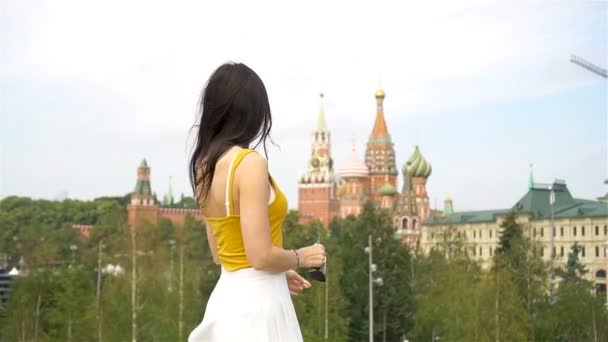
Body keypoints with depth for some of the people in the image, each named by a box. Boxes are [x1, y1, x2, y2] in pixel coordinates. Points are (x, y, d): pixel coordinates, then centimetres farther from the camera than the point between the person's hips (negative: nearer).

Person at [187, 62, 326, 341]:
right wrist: (302, 257, -3)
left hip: (229, 297, 9)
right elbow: (261, 256, -22)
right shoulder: (249, 163, -18)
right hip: (256, 303, -9)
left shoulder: (205, 164, 8)